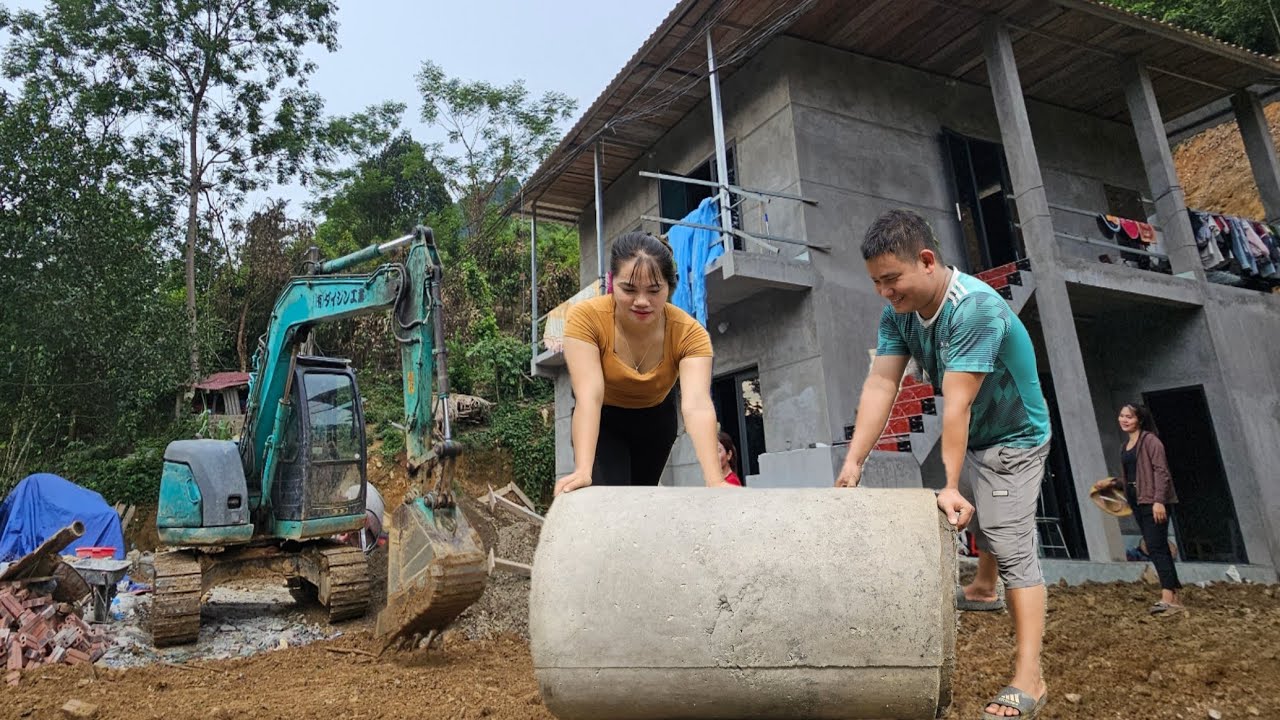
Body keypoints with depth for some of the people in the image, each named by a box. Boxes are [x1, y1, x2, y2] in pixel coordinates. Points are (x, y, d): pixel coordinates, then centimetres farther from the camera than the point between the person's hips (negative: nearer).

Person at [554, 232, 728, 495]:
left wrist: (714, 481, -55)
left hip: (655, 418, 2)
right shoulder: (585, 317, -33)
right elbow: (589, 396, -40)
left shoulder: (689, 332, -29)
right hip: (603, 420, -2)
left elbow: (697, 404, -42)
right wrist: (583, 469, -53)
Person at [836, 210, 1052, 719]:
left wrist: (950, 484, -37)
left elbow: (957, 403, -38)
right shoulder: (898, 311, -13)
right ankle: (984, 589, 52)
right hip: (973, 436, 8)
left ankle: (1028, 679, -12)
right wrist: (854, 460, -28)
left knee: (1012, 543, -13)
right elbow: (880, 383, -20)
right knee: (977, 518, 26)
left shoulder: (975, 308, -35)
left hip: (1014, 438, -7)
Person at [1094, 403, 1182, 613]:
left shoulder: (1149, 440, -6)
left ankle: (1167, 598, -18)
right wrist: (1112, 482, 10)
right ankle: (1175, 599, 14)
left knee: (1155, 547, -15)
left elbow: (1161, 471, -15)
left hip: (1154, 502, -9)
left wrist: (1158, 501, -23)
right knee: (1158, 549, 10)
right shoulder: (1125, 446, 18)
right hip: (1138, 502, 9)